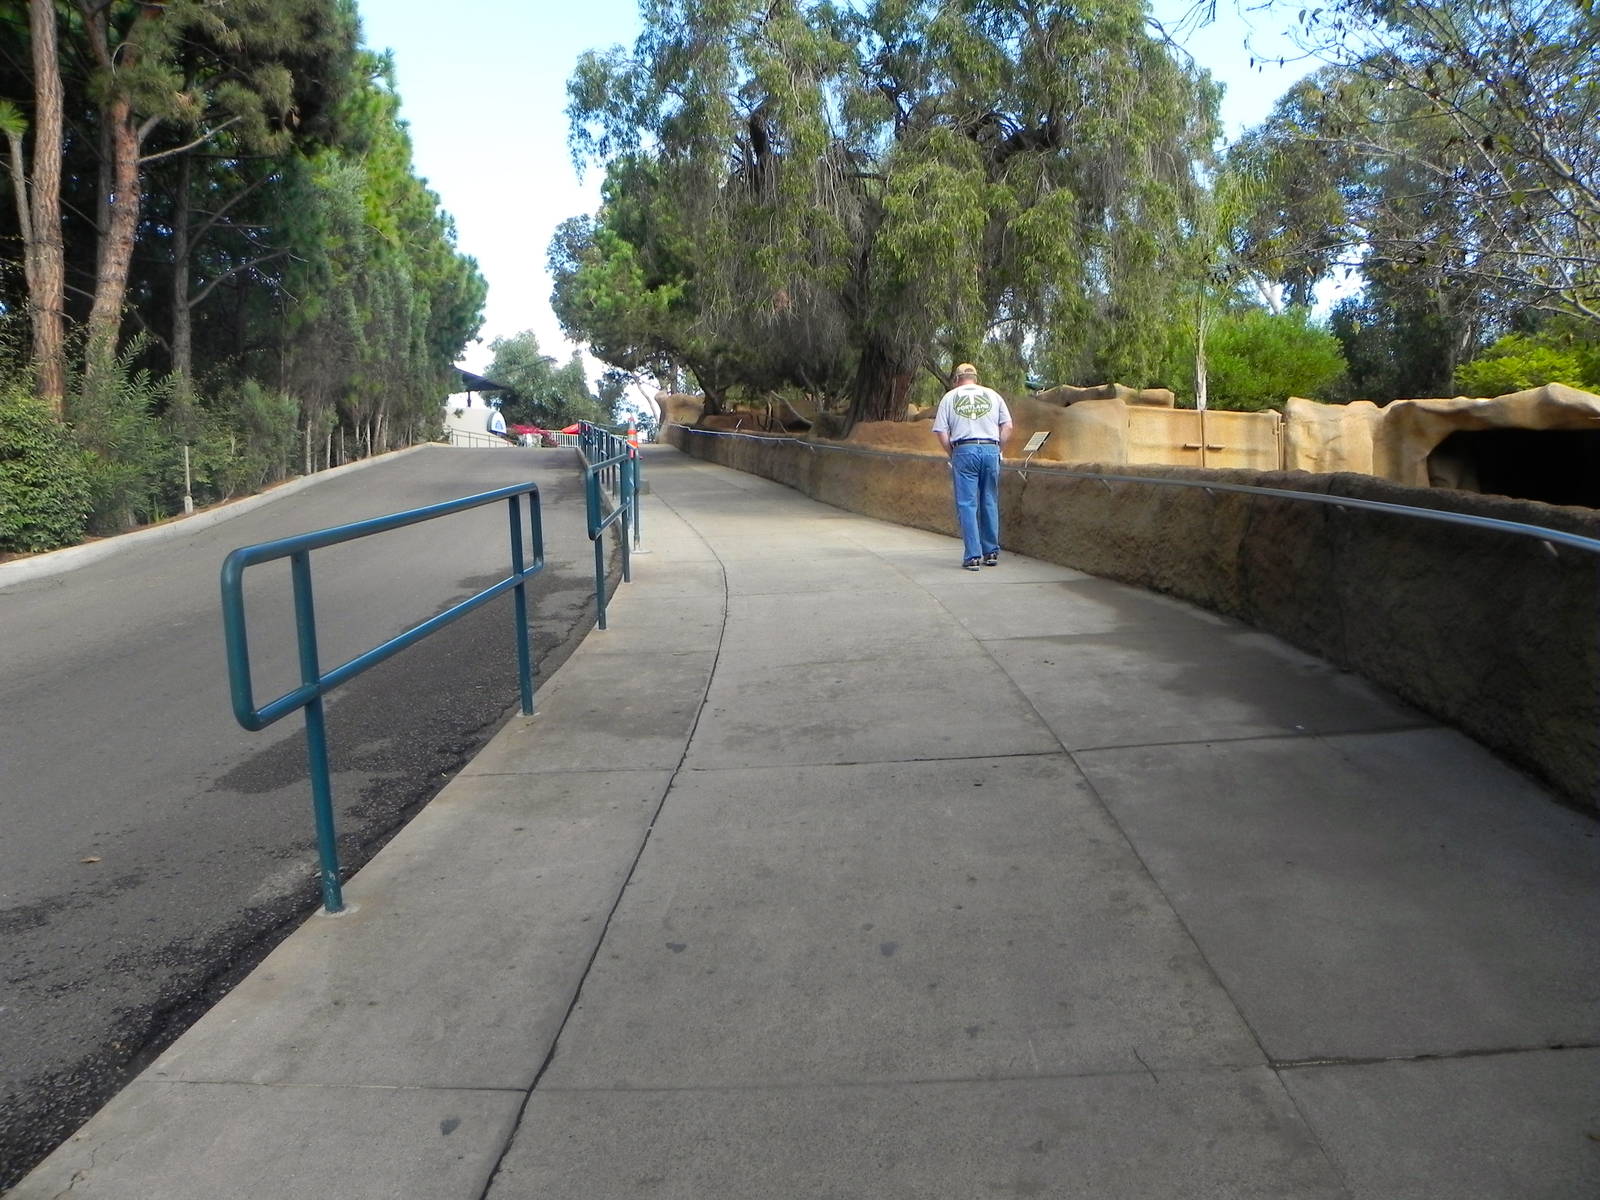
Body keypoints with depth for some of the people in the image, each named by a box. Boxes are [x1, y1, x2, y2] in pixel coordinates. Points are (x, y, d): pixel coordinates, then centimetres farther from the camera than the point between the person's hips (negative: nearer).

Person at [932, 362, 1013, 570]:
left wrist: (952, 455, 11)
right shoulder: (993, 395, 14)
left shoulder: (949, 397, 9)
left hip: (964, 451, -2)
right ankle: (992, 552, 16)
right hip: (990, 450, 2)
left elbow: (941, 431, 1)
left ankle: (972, 556, -5)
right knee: (990, 503, 11)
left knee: (967, 505, 0)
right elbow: (1007, 426, 7)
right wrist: (997, 449, 14)